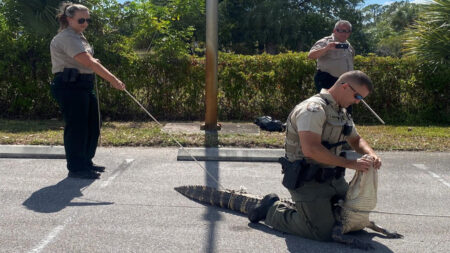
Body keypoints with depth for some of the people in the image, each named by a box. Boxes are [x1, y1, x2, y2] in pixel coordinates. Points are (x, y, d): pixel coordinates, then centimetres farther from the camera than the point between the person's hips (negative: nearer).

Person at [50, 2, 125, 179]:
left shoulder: (78, 36, 19)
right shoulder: (67, 37, -14)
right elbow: (88, 62, -24)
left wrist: (92, 61, 7)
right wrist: (113, 80, -28)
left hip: (84, 85, 10)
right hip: (69, 85, -10)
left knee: (92, 126, 13)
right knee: (77, 126, -7)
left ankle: (86, 162, 25)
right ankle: (76, 168, 1)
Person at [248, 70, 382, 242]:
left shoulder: (341, 112, 12)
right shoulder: (314, 108, -21)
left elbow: (356, 140, 24)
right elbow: (311, 150, -33)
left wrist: (371, 155, 1)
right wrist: (351, 164, -26)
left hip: (333, 179, 10)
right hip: (307, 181, -10)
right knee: (323, 233, -12)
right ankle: (273, 210, 7)